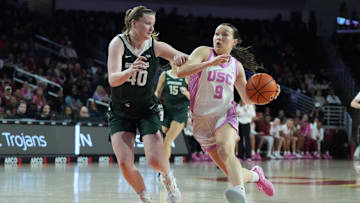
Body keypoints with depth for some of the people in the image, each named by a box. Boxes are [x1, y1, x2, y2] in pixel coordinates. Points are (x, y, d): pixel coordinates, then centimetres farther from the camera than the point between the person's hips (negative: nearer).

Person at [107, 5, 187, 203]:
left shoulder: (155, 46, -10)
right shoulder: (118, 43, -16)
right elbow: (113, 80, -28)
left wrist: (180, 56, -29)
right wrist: (131, 70, -49)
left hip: (147, 110, 1)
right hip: (120, 111, -1)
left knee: (155, 160, -14)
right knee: (124, 163, -13)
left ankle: (168, 179, 22)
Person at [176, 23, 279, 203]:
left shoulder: (236, 66, 10)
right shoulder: (204, 52, -1)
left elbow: (247, 99, 18)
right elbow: (181, 72, -19)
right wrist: (210, 63, -31)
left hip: (225, 115, 0)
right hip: (202, 120, 0)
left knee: (225, 151, -33)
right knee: (232, 172, 2)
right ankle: (255, 175, 34)